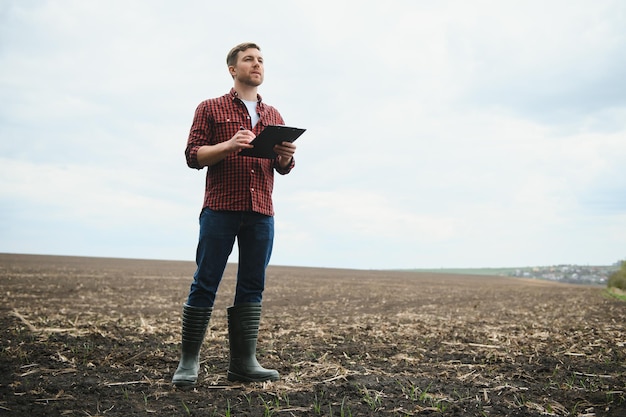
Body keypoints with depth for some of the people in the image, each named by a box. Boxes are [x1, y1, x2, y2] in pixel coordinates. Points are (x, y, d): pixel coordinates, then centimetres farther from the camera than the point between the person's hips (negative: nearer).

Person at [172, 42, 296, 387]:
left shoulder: (273, 116, 21)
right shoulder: (211, 108, 9)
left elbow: (283, 168, 17)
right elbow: (193, 155, 0)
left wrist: (286, 155, -7)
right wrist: (229, 145, -17)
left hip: (261, 212, 4)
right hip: (220, 209, -4)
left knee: (252, 287, 2)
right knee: (205, 284, -3)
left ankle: (244, 362, 7)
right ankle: (188, 361, 4)